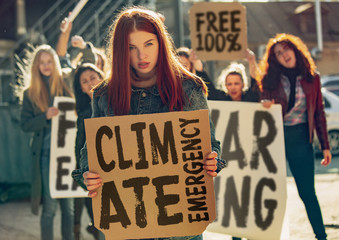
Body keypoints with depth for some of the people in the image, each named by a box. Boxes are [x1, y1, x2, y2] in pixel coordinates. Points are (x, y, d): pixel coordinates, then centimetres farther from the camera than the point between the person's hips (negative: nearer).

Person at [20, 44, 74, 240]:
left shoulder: (66, 86, 6)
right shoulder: (31, 93, 5)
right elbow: (25, 125, 1)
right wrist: (46, 116, -14)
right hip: (46, 153, -1)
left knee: (68, 203, 5)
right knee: (50, 204, -3)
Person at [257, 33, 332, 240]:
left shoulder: (311, 77, 4)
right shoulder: (270, 79, 3)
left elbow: (319, 112, 7)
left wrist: (325, 145, 4)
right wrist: (264, 105, -15)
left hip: (300, 138, 0)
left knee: (307, 192, 1)